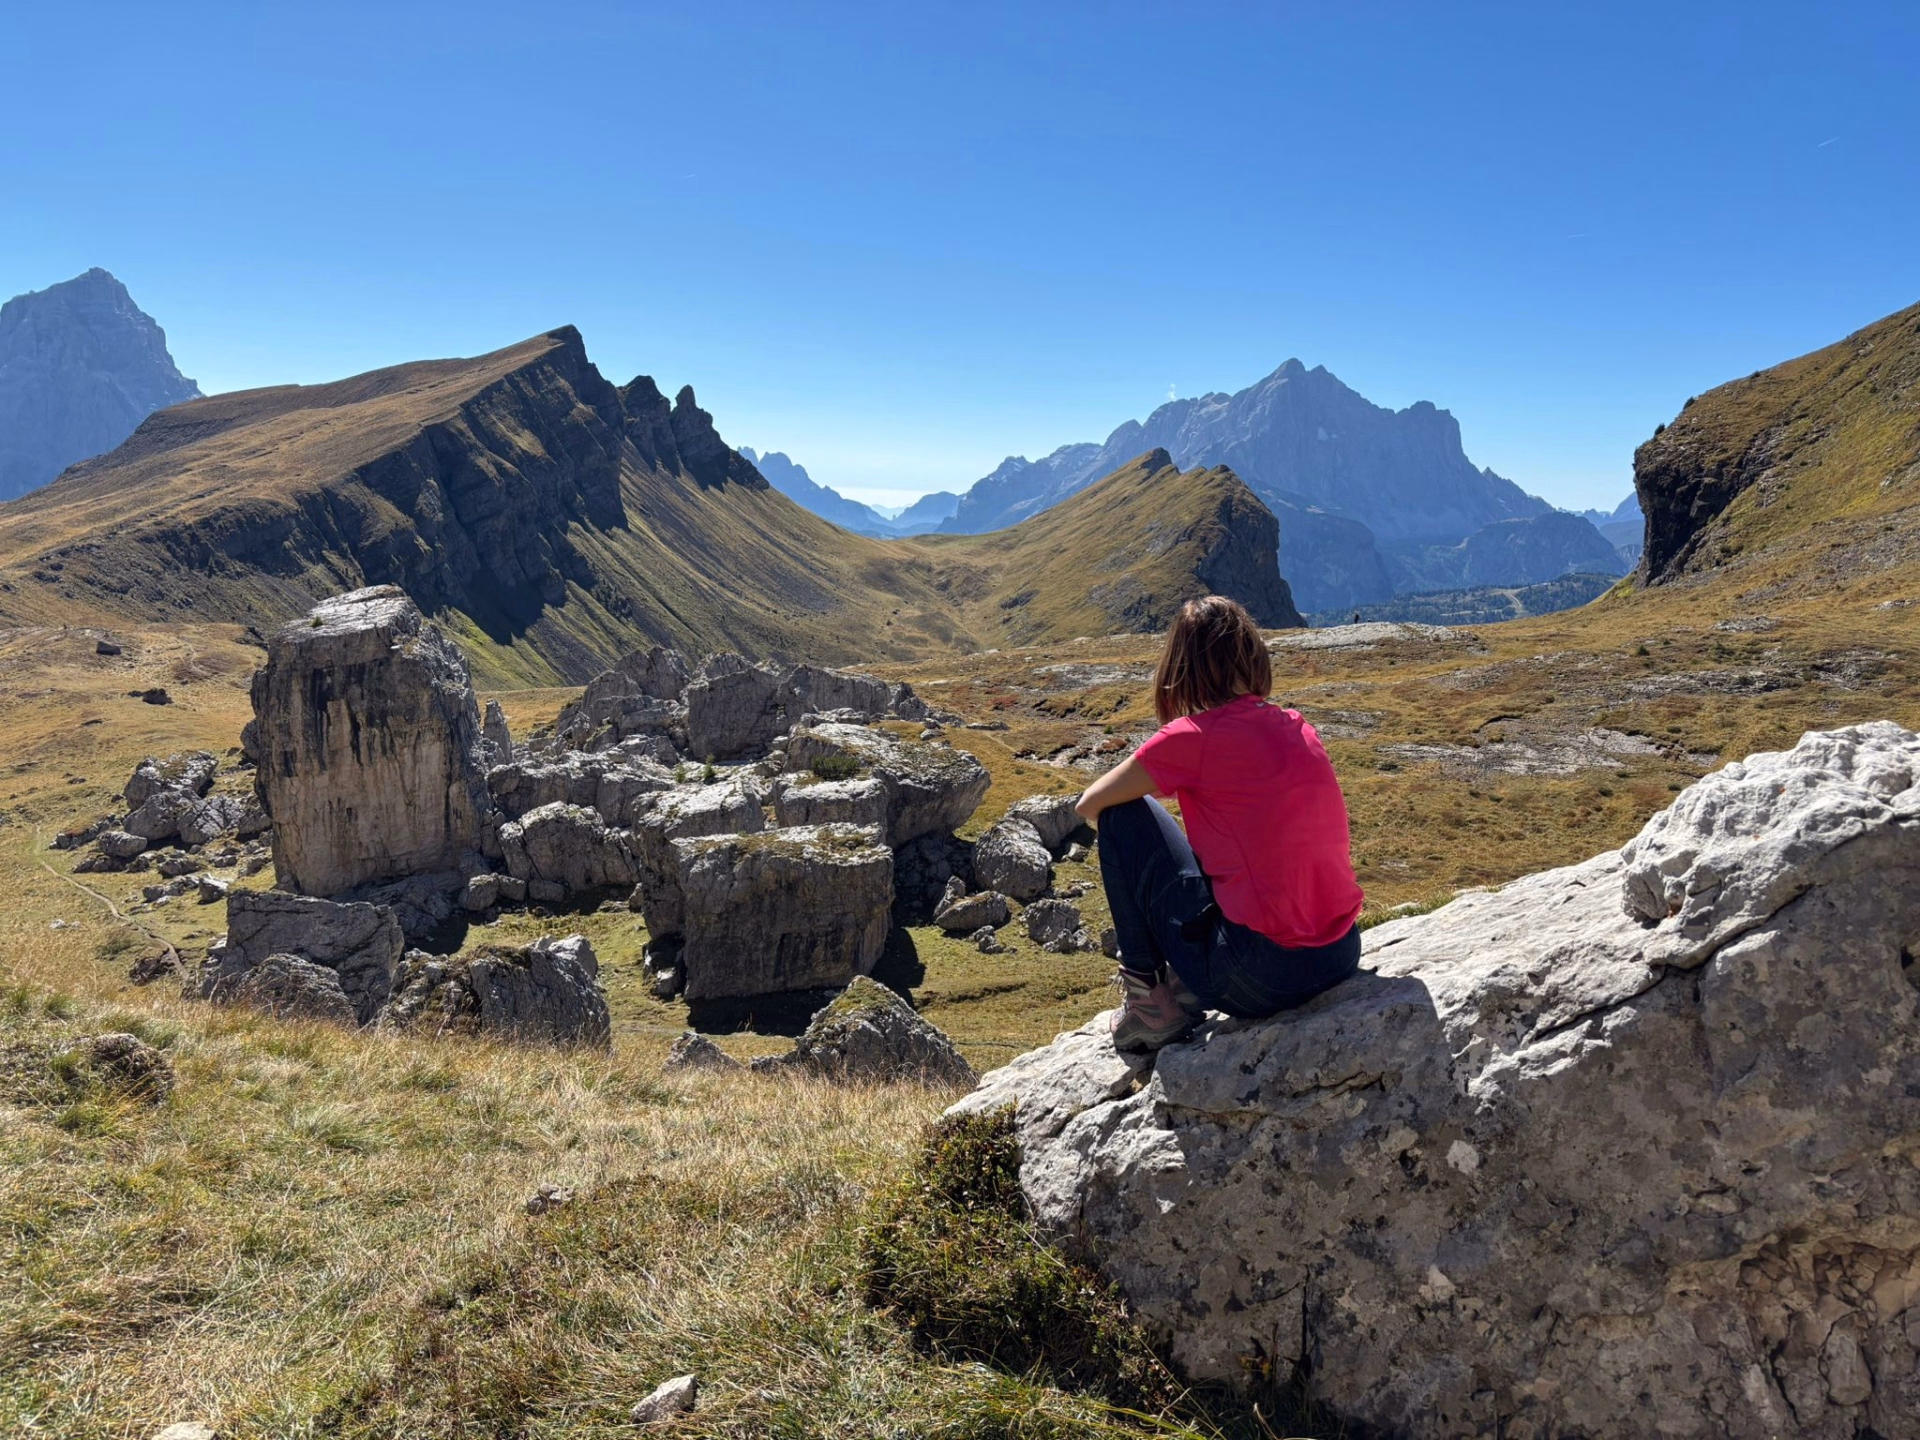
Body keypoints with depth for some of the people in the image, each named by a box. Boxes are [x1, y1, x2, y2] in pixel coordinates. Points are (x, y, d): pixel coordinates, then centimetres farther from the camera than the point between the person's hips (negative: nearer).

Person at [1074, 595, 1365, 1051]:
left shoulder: (1193, 737, -9)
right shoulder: (1298, 730, 9)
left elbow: (1090, 805, 3)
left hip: (1259, 978, -7)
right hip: (1341, 962, 7)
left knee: (1125, 816, 5)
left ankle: (1150, 999, 10)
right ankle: (1190, 990, 24)